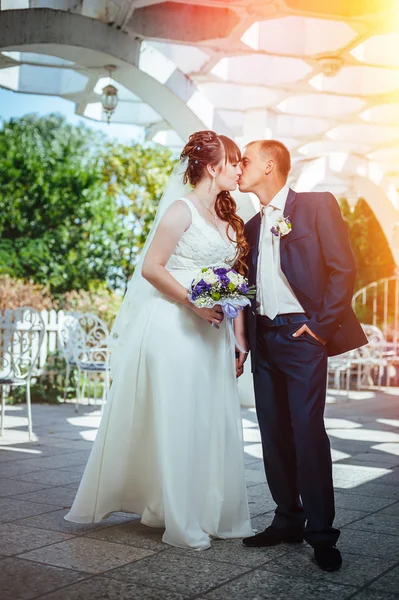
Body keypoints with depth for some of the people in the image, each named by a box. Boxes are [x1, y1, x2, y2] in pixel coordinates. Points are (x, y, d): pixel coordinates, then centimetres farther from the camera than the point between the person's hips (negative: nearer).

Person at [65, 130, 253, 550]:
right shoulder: (182, 209, -7)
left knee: (213, 421, 9)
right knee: (173, 421, -1)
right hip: (175, 329, -7)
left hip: (212, 331, 8)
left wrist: (239, 334, 10)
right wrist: (194, 302, -17)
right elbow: (151, 267, -13)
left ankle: (213, 513, 20)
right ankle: (181, 523, 8)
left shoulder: (226, 216, 15)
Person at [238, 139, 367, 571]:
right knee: (273, 433, 8)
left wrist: (321, 325, -12)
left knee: (307, 430, -9)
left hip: (301, 334, -6)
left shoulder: (317, 205, -1)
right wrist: (242, 342, 10)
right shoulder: (252, 226, 18)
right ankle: (287, 520, 19)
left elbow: (343, 269, -7)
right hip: (263, 337, 7)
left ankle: (321, 532, 0)